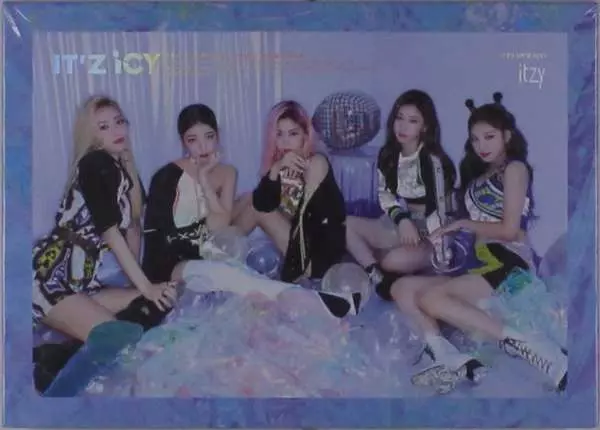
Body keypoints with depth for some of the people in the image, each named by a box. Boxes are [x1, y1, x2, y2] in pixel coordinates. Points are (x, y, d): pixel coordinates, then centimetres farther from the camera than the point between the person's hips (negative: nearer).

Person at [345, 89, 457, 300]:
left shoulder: (433, 160, -18)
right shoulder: (387, 155, 1)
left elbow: (440, 209, -18)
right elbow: (385, 195, 3)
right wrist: (402, 219, -17)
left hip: (427, 232, -7)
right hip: (398, 223, 7)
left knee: (394, 260, -38)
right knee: (346, 225, -15)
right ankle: (377, 277, -24)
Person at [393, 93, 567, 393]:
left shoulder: (515, 168, 2)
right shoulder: (480, 174, 25)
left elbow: (510, 230, -7)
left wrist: (462, 224, 0)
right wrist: (448, 232, 1)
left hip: (509, 265, -8)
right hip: (480, 264, 9)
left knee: (430, 298, -28)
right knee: (401, 288, -5)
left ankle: (527, 346, -33)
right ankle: (452, 359, -26)